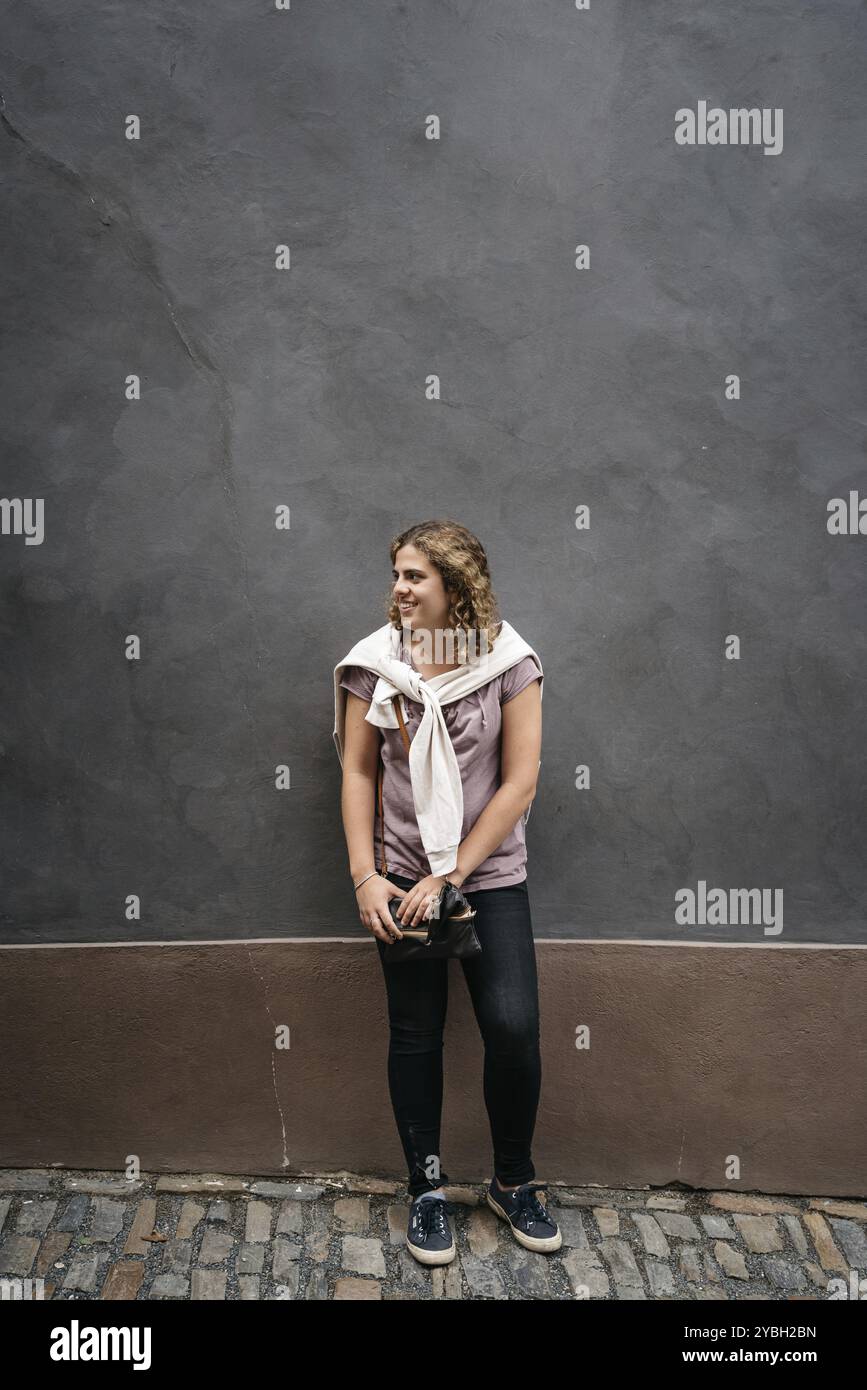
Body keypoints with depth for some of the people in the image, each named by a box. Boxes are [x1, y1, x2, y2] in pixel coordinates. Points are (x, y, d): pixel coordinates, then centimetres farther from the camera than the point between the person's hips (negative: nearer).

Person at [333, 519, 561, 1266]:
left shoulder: (510, 661, -7)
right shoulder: (375, 662, -3)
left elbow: (519, 782, -9)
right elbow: (358, 773, 0)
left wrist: (451, 877, -13)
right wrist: (365, 878, -7)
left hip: (492, 876, -1)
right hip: (403, 879, 1)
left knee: (514, 1028, -5)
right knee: (415, 1035, 9)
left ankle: (514, 1183, 22)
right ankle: (428, 1191, 30)